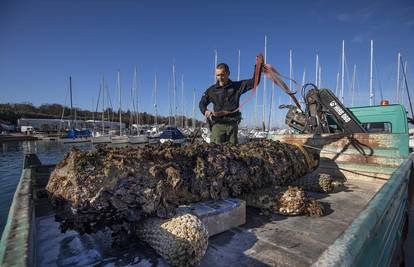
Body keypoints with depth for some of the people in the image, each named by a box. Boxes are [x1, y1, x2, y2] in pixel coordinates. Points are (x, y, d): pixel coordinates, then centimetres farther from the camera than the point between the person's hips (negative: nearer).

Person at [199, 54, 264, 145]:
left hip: (232, 124, 2)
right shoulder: (212, 90, 7)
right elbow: (202, 103, 15)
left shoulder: (237, 86, 8)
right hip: (218, 124, -1)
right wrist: (205, 111, -7)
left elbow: (254, 82, 6)